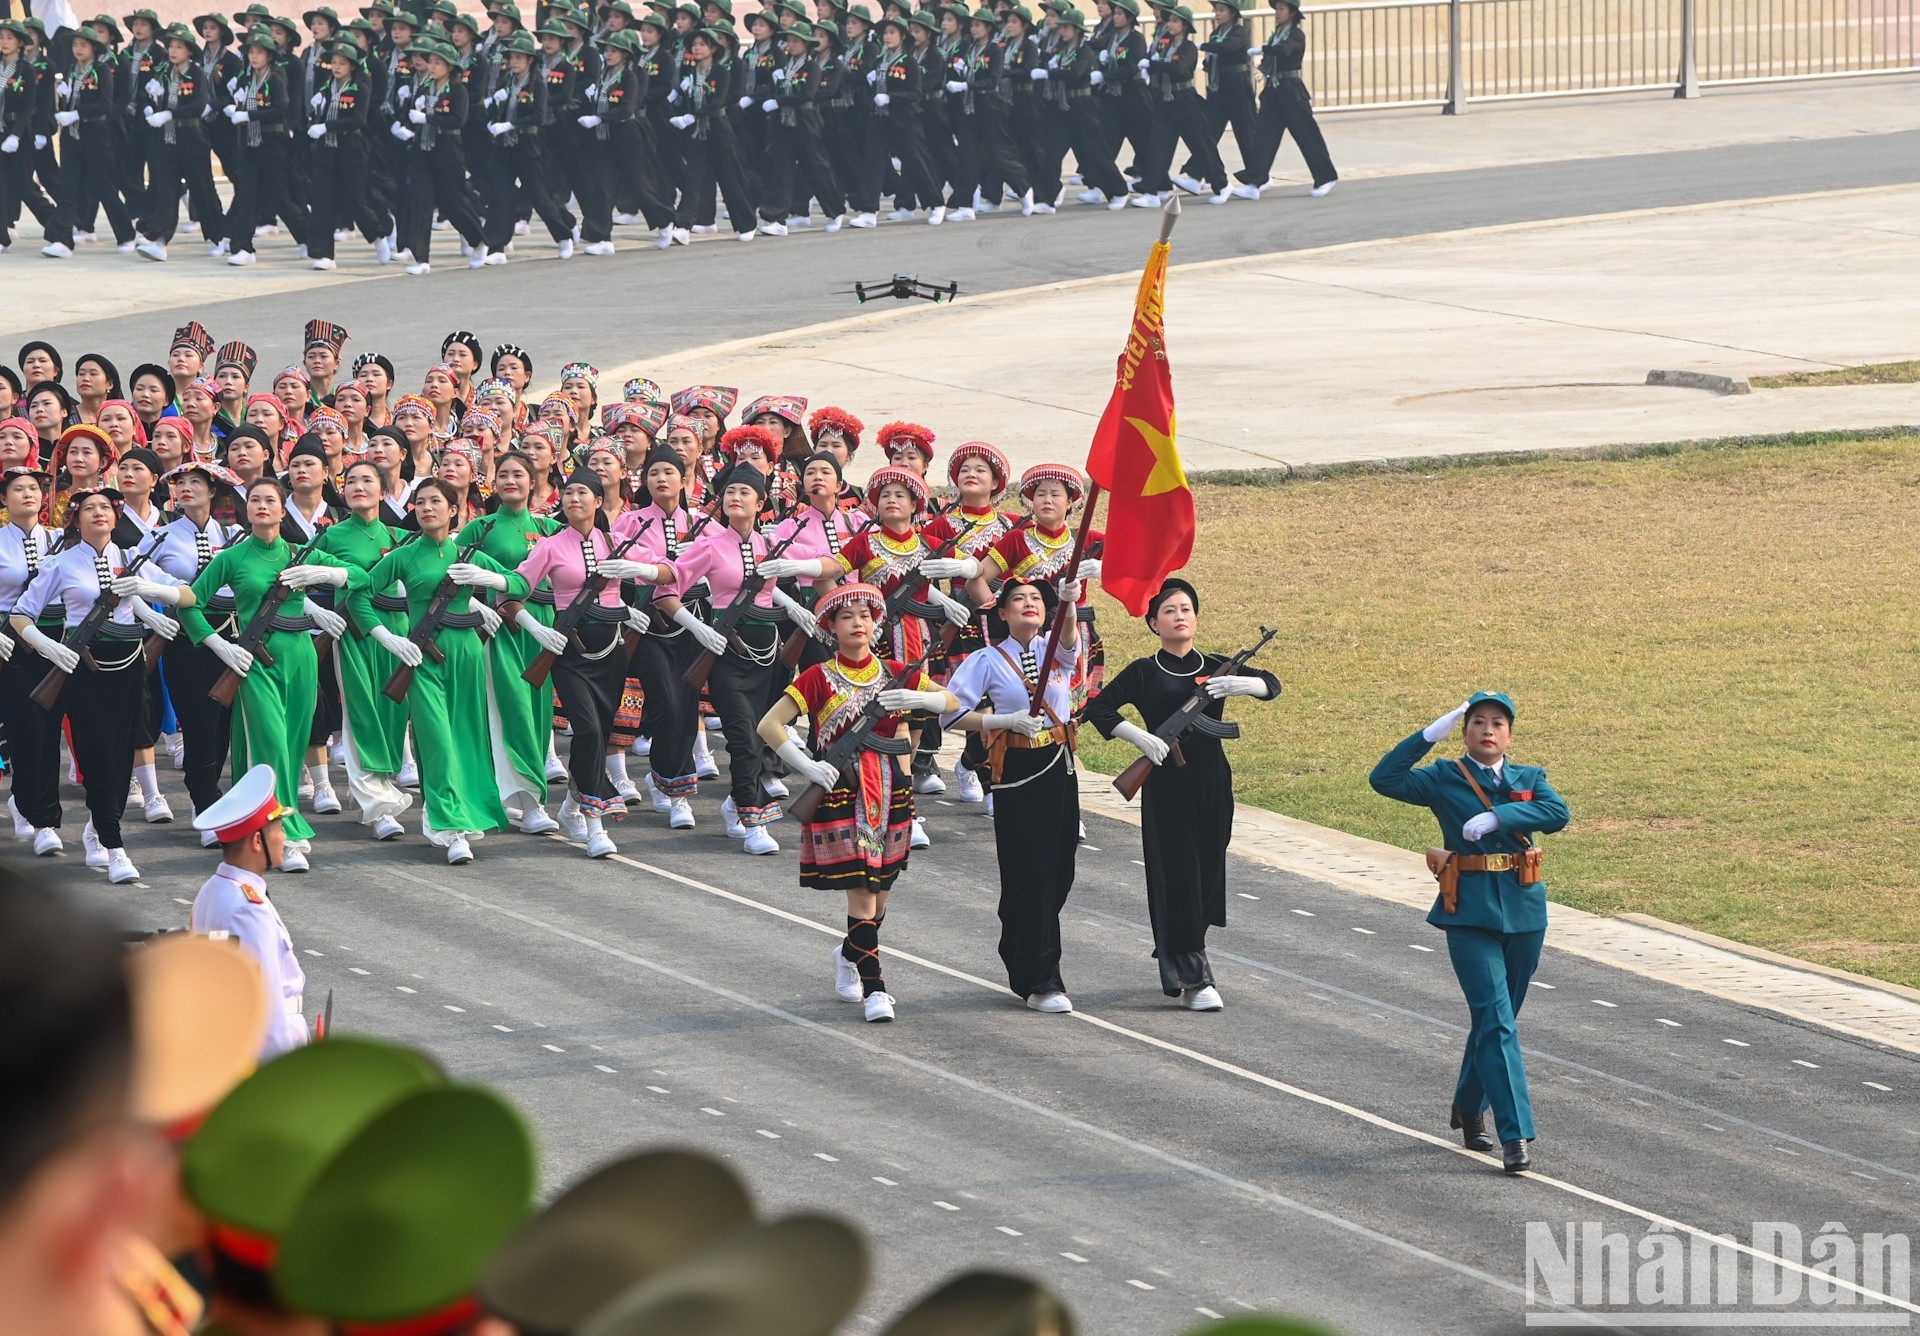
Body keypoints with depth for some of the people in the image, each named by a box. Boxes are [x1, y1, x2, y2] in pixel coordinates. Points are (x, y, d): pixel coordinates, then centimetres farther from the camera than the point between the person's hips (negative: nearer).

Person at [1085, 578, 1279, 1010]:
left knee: (1208, 873, 8)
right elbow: (1098, 708, -5)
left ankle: (1173, 959, 28)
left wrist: (1238, 684, -20)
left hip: (1212, 783, 4)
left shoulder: (1214, 667, 9)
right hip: (1166, 785, -4)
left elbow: (1271, 685, 1)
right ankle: (1194, 980, -7)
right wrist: (1140, 738, -19)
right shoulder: (1144, 672, 1)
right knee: (1177, 876, -7)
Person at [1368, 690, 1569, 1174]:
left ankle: (1469, 1107, 38)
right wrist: (1431, 735, -15)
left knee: (1497, 1018, 15)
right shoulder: (1444, 780, 2)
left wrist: (1498, 816, -23)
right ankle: (1515, 1136, -17)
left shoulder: (1529, 779, 9)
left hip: (1523, 910, 4)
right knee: (1496, 1021, -13)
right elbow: (1384, 779, -12)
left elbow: (1558, 813, -11)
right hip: (1470, 912, -4)